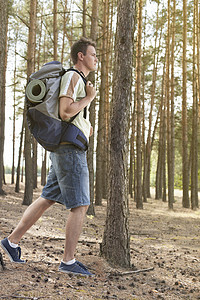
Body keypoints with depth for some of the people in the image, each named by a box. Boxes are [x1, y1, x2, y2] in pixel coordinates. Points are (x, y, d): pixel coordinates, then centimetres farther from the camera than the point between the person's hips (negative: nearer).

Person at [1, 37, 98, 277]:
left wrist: (85, 127, 16)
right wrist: (89, 98, -9)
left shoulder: (78, 81, 22)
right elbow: (65, 112, -22)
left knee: (47, 199, 13)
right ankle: (69, 261, -2)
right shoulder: (72, 77, -10)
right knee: (80, 205, -7)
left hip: (65, 151, 10)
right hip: (70, 150, -10)